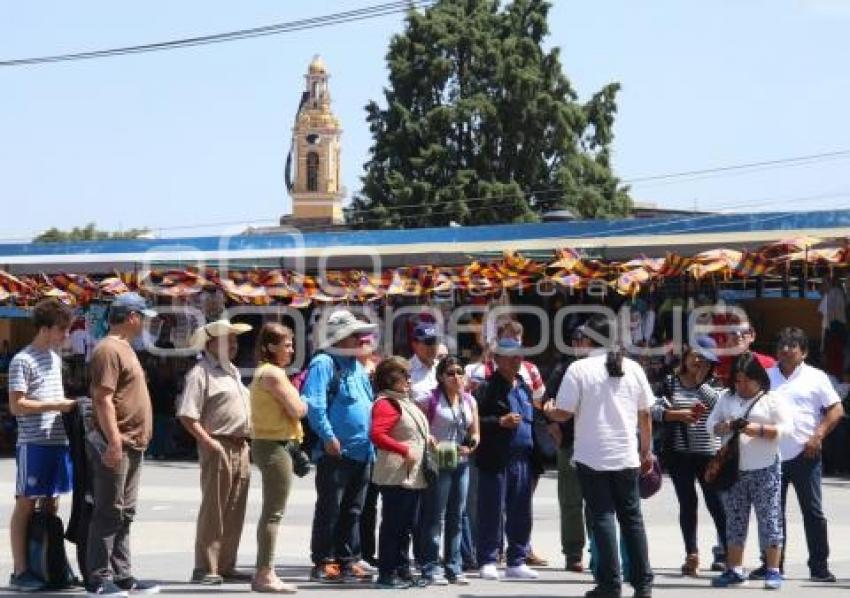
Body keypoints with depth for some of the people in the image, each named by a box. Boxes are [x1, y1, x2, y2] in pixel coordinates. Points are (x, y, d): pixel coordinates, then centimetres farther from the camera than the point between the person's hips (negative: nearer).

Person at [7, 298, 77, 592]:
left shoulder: (55, 357, 15)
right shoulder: (23, 360, -10)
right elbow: (16, 406, -15)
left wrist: (68, 405, 8)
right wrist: (56, 405, -17)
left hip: (58, 441, 8)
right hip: (34, 443, -8)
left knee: (51, 504, 12)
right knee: (26, 504, -2)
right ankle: (20, 572, 2)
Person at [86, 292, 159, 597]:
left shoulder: (124, 347, 19)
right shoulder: (109, 349, -13)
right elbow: (103, 399, -21)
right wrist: (114, 442, -25)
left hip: (132, 446, 10)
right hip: (116, 446, -10)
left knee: (124, 515, 12)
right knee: (108, 514, -6)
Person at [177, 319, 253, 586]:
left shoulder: (233, 371, 20)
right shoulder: (201, 372, -8)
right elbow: (187, 415, -15)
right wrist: (208, 442, -19)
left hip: (241, 448, 8)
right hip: (219, 448, -8)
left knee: (234, 512, 10)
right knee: (213, 511, -6)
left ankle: (226, 566, 16)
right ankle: (205, 569, -2)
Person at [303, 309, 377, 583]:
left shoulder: (357, 366, 20)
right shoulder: (324, 363, -8)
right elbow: (314, 403, -18)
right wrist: (328, 436, -23)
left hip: (362, 452, 9)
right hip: (336, 451, -8)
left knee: (352, 510, 12)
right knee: (329, 509, -4)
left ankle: (347, 561, 18)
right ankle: (323, 563, 0)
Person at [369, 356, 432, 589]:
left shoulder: (405, 402, 19)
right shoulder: (386, 404, -12)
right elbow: (377, 435, -25)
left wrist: (426, 439, 13)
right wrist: (404, 450, -23)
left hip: (412, 476, 10)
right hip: (396, 476, -10)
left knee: (406, 526, 14)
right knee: (392, 525, -5)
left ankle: (403, 571, 21)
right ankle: (387, 574, -1)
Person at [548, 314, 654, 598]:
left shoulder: (579, 369, -8)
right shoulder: (632, 367, 3)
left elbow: (563, 413, -9)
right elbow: (645, 415, 7)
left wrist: (548, 411, 13)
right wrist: (647, 450, 18)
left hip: (592, 457, -3)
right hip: (627, 456, 3)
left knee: (602, 518, 2)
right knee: (631, 517, 11)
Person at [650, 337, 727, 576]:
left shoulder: (713, 384, 3)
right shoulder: (671, 382, 6)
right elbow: (655, 409, -1)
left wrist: (700, 383, -10)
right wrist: (678, 415, -14)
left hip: (709, 453, -2)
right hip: (679, 453, 2)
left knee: (716, 502, -1)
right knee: (687, 503, 6)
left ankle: (726, 552, 11)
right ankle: (692, 555, 13)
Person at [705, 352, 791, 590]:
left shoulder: (772, 399, 0)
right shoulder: (727, 399, 13)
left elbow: (785, 428, -8)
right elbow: (710, 424, 13)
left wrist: (759, 430, -20)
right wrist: (725, 427, -9)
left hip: (765, 470, -4)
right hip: (734, 469, 4)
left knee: (769, 518, -3)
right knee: (735, 520, 7)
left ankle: (773, 571, 2)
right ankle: (734, 570, 13)